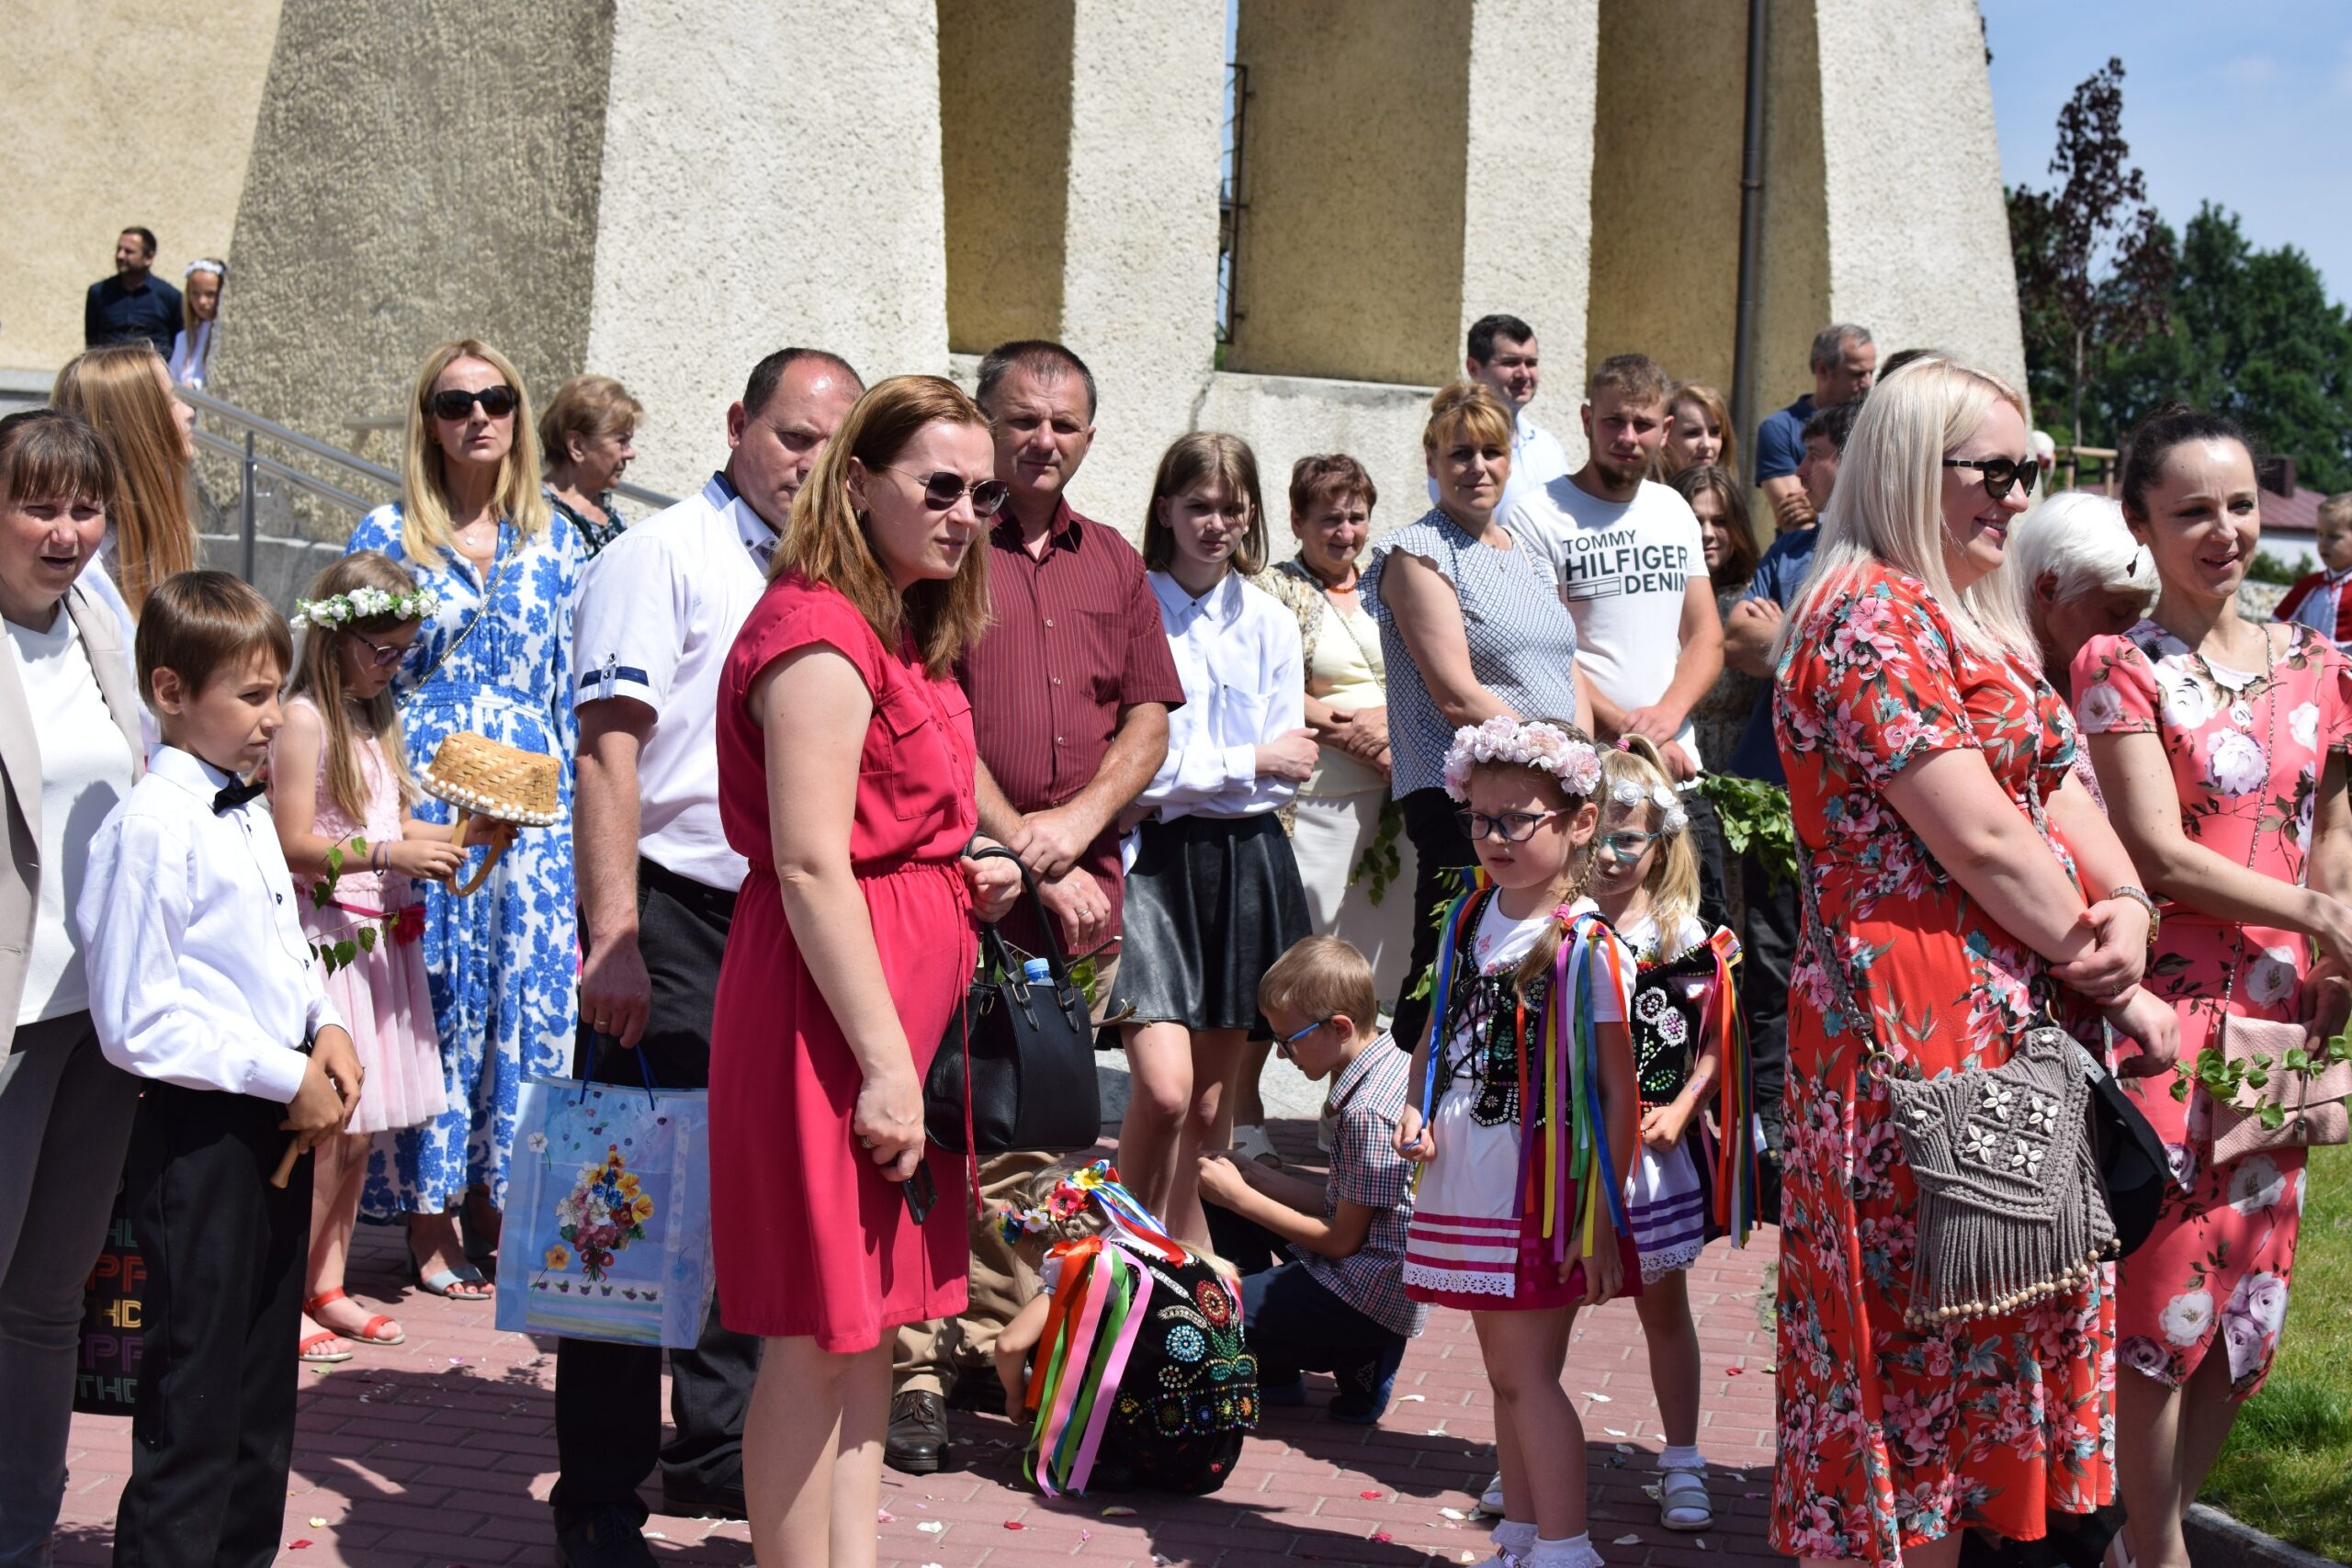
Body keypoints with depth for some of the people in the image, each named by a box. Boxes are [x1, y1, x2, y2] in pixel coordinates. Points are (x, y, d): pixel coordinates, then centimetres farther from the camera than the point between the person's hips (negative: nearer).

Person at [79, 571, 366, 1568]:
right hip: (200, 1137, -9)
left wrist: (325, 1028, 3)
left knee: (263, 1394, 17)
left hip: (280, 1125, 9)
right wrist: (287, 1077, -16)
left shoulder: (251, 817, 12)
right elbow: (138, 1024, -19)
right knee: (194, 1406, -3)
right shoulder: (151, 828, -16)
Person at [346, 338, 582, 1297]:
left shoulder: (552, 539, 10)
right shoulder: (387, 536, 2)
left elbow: (570, 684, 13)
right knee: (435, 995, -1)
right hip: (424, 804, -3)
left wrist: (572, 799, 8)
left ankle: (495, 1200, 16)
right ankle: (429, 1222, 9)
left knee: (527, 995, 2)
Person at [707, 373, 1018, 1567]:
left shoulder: (905, 635, 17)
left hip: (901, 1002, 10)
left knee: (867, 1322, 13)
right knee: (817, 1330, -4)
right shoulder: (822, 634, -15)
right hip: (834, 1011, -10)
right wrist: (884, 1061, -23)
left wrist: (968, 877, 11)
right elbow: (809, 865, -21)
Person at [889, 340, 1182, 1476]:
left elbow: (1148, 716, 15)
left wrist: (1079, 823, -3)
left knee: (1032, 1142, 7)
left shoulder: (1114, 565, 17)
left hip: (1082, 893, 5)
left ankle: (991, 1348, 17)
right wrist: (1026, 857, -9)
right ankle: (914, 1369, -1)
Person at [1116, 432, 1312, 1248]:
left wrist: (1189, 774, -8)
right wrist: (1248, 762, -5)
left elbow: (1286, 771, 5)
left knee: (1212, 1101, 9)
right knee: (1164, 1090, -17)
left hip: (1245, 864, 4)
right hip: (1155, 862, -4)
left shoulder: (1271, 625, 10)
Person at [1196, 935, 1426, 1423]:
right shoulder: (1390, 1066, 5)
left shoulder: (1367, 1113, -25)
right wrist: (1250, 1177, 1)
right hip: (1367, 1266, 10)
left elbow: (1342, 1240, -19)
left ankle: (1355, 1364, 3)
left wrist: (1240, 1196, -11)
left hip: (1370, 1293, -10)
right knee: (1223, 1199, 18)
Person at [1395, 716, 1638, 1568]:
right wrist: (1417, 1108, 0)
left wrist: (1601, 1215, -13)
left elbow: (1617, 1090, -11)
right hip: (1467, 1188, 7)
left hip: (1541, 1193, -7)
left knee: (1526, 1369, -7)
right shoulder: (1469, 918, 7)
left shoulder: (1586, 947, -13)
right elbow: (1439, 1033, 19)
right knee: (1505, 1367, 15)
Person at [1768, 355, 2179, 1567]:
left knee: (2014, 1319, 13)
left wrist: (2126, 908, -8)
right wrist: (2111, 977, -10)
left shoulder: (1977, 621, 19)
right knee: (1925, 1328, -3)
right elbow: (1980, 841, -17)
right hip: (1921, 1018, -9)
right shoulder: (1869, 614, -12)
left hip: (2024, 1014, 9)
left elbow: (2061, 792, 12)